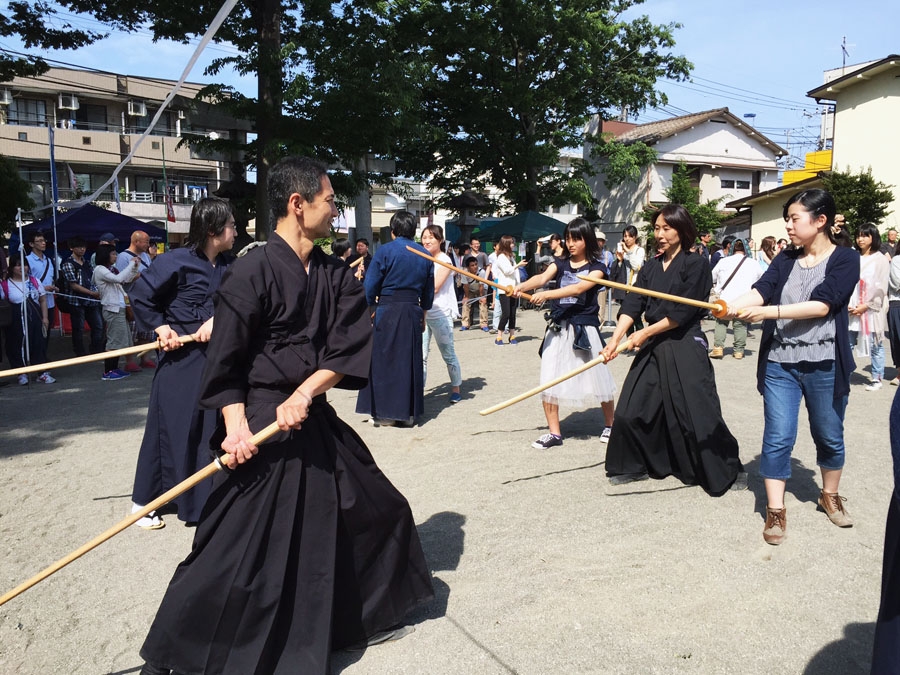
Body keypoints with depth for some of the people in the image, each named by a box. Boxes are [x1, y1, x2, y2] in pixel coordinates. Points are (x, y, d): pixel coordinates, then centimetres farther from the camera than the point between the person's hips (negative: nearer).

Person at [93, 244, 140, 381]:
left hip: (118, 308, 9)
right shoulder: (100, 269, -11)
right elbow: (119, 278, -25)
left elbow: (126, 280, 23)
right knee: (114, 341, -7)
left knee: (120, 340, 12)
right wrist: (131, 264, -16)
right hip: (112, 309, -9)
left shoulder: (111, 268, 16)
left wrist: (135, 267, 12)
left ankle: (114, 369, 19)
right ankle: (107, 372, -1)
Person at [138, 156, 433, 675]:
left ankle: (365, 617, 40)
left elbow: (352, 346, -4)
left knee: (377, 510, 16)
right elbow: (225, 359, -12)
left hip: (314, 419, 7)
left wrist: (305, 393, -16)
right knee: (239, 550, -5)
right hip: (261, 421, -7)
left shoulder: (336, 276, 6)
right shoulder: (254, 271, -12)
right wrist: (235, 423, -21)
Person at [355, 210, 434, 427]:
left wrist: (370, 308, 7)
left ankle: (386, 413, 8)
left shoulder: (384, 251, -6)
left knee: (383, 359, 5)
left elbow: (370, 287, -6)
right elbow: (429, 292, 13)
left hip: (387, 311, -4)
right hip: (413, 312, 4)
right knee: (410, 360, 10)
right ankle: (408, 414, 16)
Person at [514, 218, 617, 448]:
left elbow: (579, 288, -21)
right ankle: (554, 433, 12)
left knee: (598, 379, 6)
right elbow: (542, 278, -10)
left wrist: (546, 294, -32)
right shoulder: (561, 263, 9)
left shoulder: (597, 267, -3)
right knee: (548, 381, 0)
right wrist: (521, 286, -31)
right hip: (558, 328, 4)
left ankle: (610, 425, 29)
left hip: (584, 329, -3)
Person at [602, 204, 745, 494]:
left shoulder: (696, 264, -7)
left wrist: (645, 333, -11)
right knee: (632, 410, 4)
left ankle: (729, 470, 16)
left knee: (698, 415, -4)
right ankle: (636, 466, 21)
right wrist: (615, 339, -12)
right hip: (653, 349, 6)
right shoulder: (650, 267, 10)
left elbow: (683, 312, -13)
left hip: (686, 348, -6)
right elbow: (632, 305, 1)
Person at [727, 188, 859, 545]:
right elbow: (761, 289, -9)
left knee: (829, 435, 15)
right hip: (780, 363, 2)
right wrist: (731, 307, -29)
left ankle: (830, 495, 38)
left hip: (824, 364, -2)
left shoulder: (845, 259, -4)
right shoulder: (785, 259, 7)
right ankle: (775, 510, 9)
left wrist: (768, 311, -26)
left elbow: (822, 304, -18)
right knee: (778, 437, -1)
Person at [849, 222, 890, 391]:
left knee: (875, 345, 2)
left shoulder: (880, 259, 0)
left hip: (872, 310, -4)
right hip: (853, 310, 4)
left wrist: (866, 306, -12)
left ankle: (877, 378, 10)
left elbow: (881, 287, -6)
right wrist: (848, 304, -4)